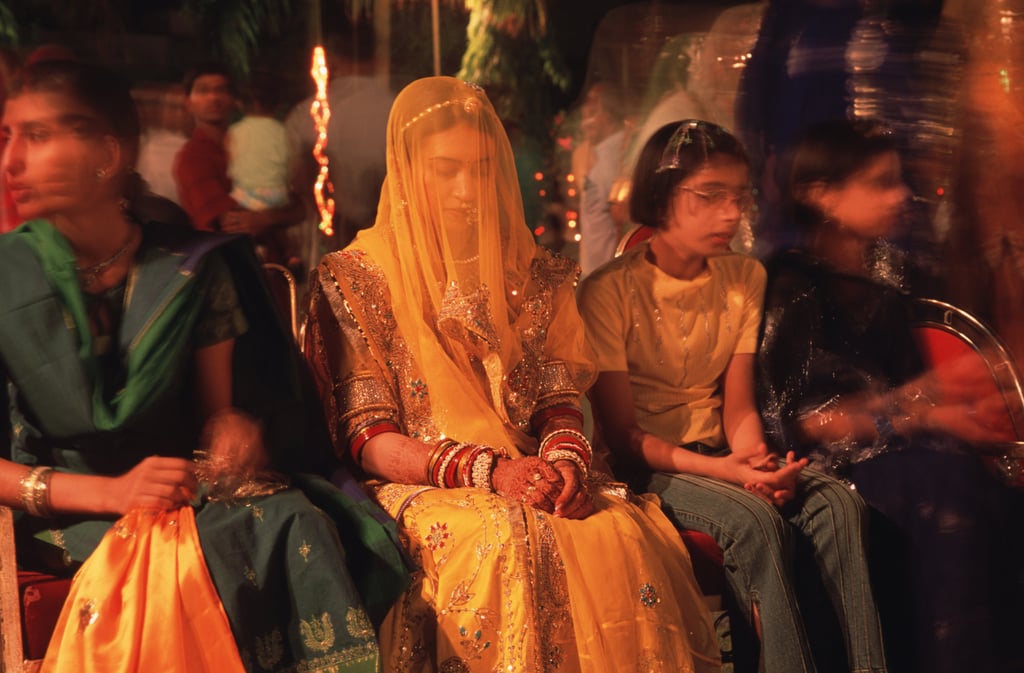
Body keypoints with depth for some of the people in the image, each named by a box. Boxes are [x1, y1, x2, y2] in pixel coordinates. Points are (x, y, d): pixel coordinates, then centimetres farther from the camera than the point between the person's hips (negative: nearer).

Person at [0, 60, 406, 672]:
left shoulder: (194, 269, 4)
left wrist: (234, 437, -13)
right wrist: (107, 492, -20)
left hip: (181, 489, 2)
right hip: (59, 512, -2)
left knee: (292, 519, -30)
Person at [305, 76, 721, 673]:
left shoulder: (530, 273, 14)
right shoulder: (355, 279, 1)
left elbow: (560, 396, 13)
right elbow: (367, 439, -4)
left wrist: (565, 458, -11)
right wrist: (487, 471, -17)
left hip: (530, 476, 4)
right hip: (420, 488, -3)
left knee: (624, 532, -28)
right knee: (510, 539, -36)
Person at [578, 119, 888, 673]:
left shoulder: (746, 278, 6)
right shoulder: (608, 292, -11)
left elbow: (739, 407, 4)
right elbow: (623, 434, -12)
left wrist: (756, 461, -19)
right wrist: (721, 470, -26)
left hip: (721, 455, 5)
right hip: (646, 466, -5)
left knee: (839, 503, -22)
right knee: (754, 518, -32)